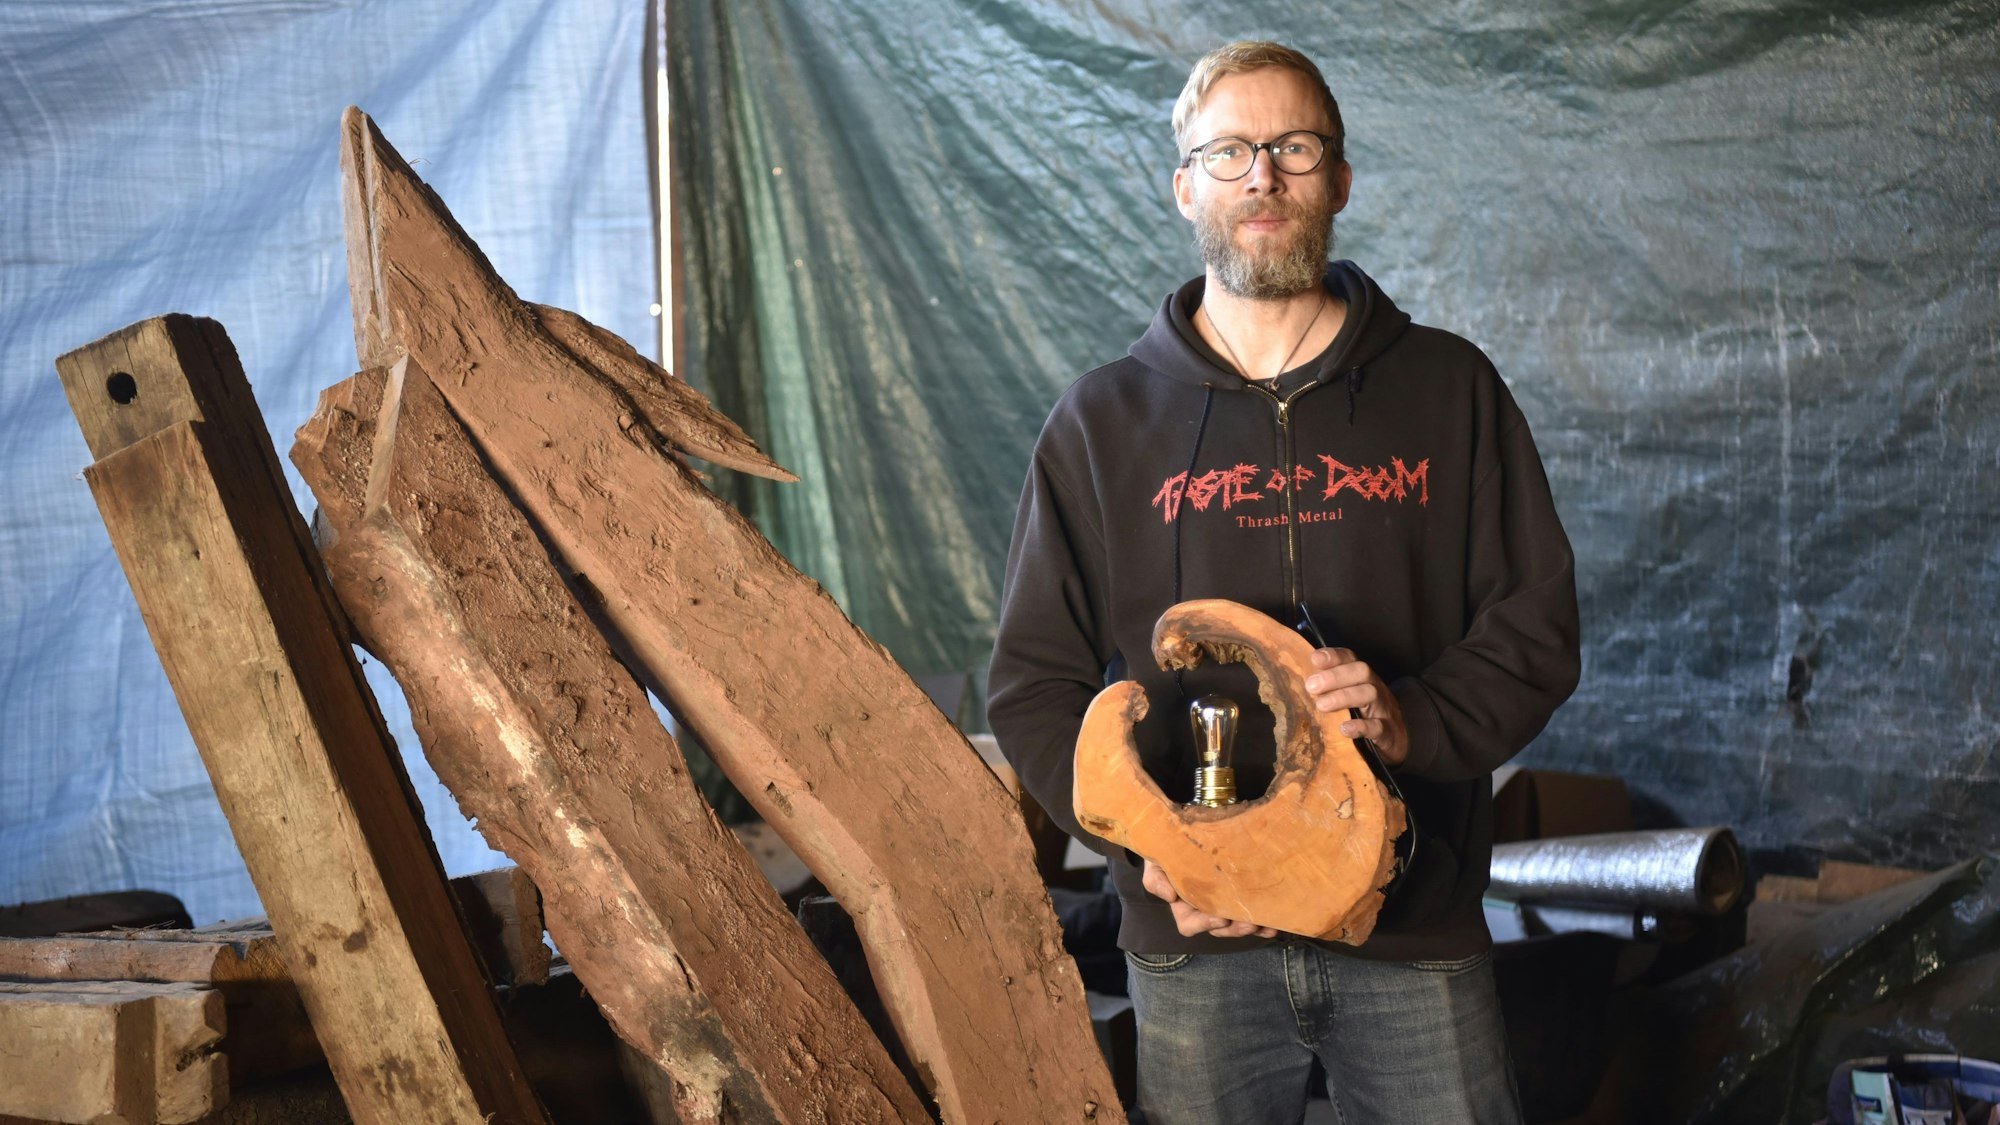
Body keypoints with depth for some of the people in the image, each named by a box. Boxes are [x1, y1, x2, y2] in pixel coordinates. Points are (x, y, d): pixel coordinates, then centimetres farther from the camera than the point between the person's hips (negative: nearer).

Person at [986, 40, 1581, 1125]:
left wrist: (1413, 720, -16)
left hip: (1416, 923, 0)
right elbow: (1033, 686, 4)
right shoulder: (1103, 421, 6)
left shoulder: (1450, 389, 7)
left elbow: (1535, 627, 4)